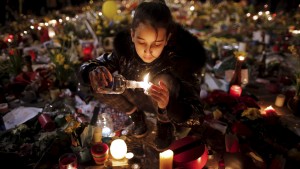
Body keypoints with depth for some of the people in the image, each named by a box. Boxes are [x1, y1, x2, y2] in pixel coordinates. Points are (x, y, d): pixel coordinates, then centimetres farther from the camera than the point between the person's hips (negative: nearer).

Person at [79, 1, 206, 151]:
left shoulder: (176, 59, -33)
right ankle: (135, 114, 8)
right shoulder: (124, 46, -27)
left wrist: (169, 105, -56)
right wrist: (94, 73, -41)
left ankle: (165, 124, -2)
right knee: (100, 87, -22)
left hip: (168, 106, -2)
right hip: (135, 97, 3)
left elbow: (198, 116, -34)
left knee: (165, 81, -34)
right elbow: (86, 67, -16)